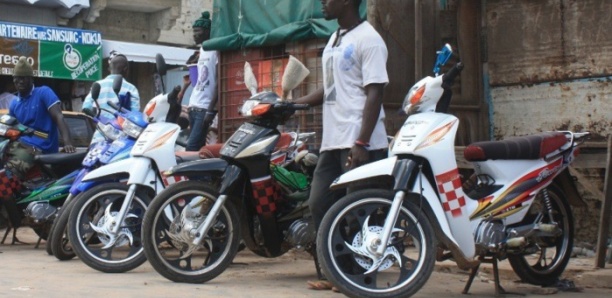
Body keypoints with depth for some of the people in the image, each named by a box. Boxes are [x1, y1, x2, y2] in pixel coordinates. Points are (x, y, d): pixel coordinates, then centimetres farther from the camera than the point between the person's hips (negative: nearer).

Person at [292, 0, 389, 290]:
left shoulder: (367, 39, -9)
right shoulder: (334, 40, 18)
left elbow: (374, 94, -15)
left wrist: (361, 144, -21)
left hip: (359, 144, -9)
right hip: (333, 141, 9)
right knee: (319, 204, 9)